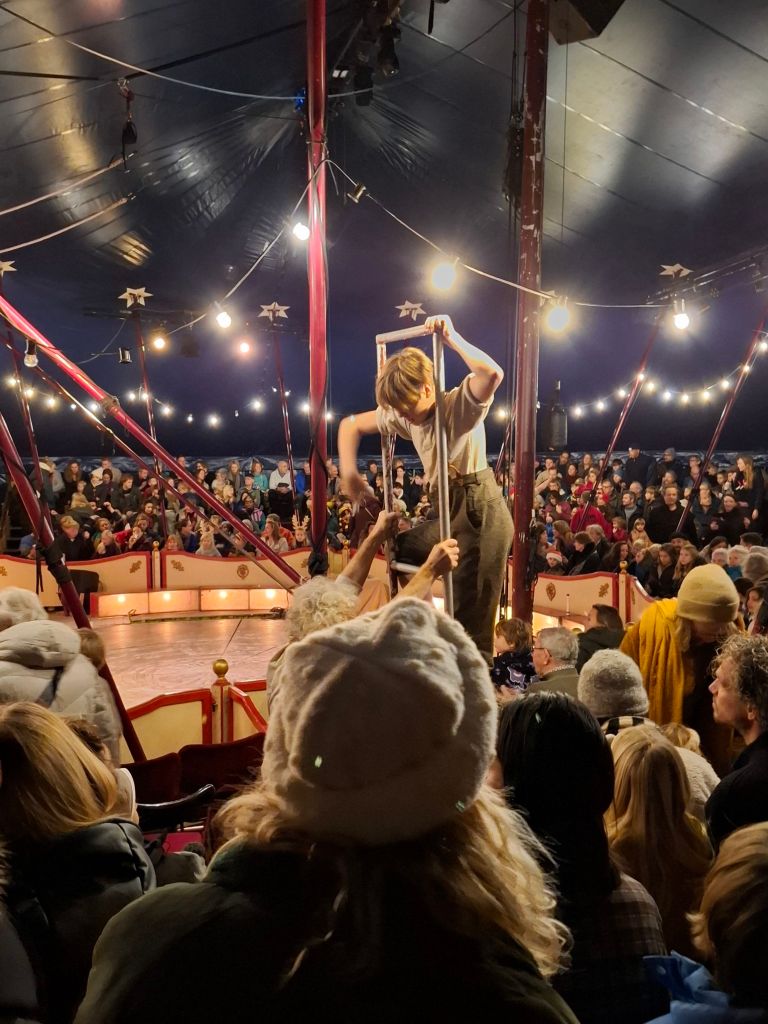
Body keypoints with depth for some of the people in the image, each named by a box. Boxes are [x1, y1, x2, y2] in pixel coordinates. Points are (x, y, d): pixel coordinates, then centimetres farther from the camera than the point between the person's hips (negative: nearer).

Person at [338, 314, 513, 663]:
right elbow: (350, 425, 16)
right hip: (447, 514, 7)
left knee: (471, 620, -5)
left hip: (481, 511, -7)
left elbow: (493, 374, -32)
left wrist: (451, 338, -26)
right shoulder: (402, 416, 7)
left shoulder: (461, 403, -11)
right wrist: (348, 470, 1)